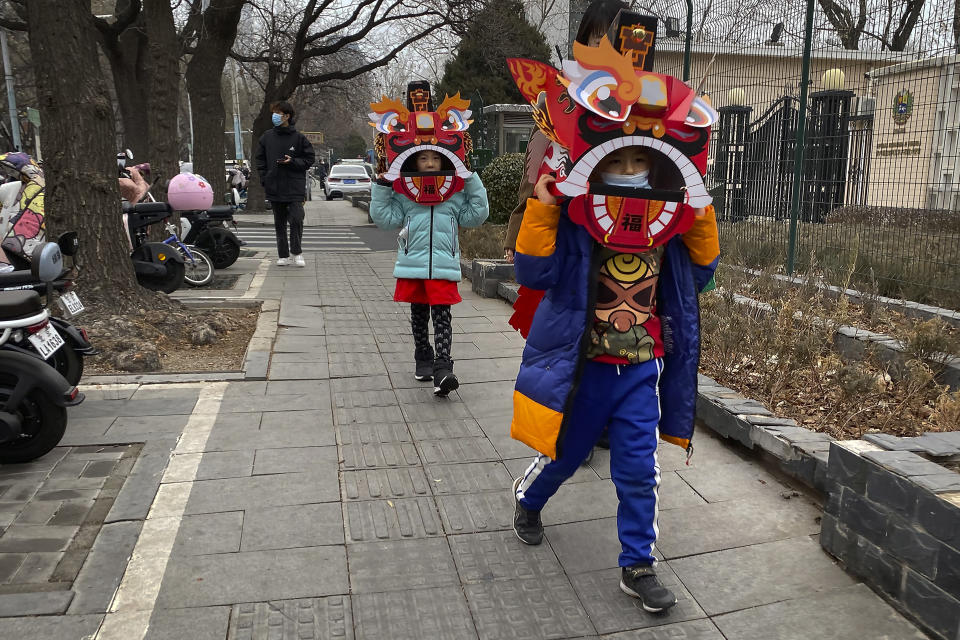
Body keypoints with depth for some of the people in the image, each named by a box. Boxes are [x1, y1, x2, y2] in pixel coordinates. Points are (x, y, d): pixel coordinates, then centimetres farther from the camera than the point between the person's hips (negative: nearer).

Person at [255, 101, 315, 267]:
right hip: (274, 189, 3)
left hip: (295, 187, -3)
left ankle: (297, 252, 7)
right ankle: (283, 255, 16)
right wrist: (264, 178, 3)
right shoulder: (266, 137, 8)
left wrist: (293, 161, -13)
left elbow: (309, 159, 3)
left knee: (296, 220, -10)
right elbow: (260, 160, 14)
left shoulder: (298, 138, 0)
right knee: (279, 224, 8)